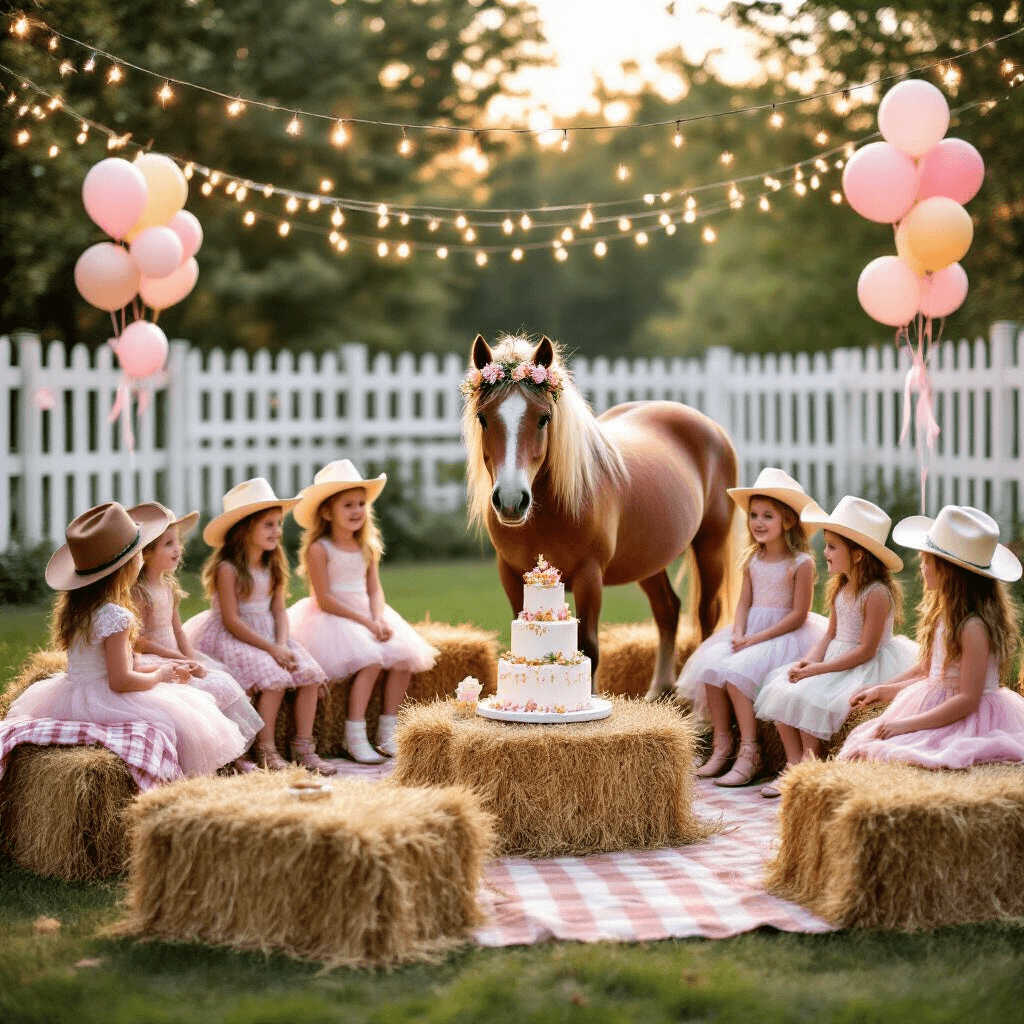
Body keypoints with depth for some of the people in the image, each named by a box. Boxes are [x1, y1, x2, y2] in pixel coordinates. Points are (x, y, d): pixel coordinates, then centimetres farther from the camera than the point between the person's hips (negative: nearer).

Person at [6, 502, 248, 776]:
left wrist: (155, 670, 17)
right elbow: (120, 681, -23)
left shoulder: (72, 607, 6)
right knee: (182, 720, -6)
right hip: (102, 704, -10)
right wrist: (159, 676, -5)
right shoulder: (115, 616, -21)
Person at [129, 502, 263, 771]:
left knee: (223, 683, -4)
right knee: (210, 689, -20)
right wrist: (180, 660, -17)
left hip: (176, 656, 9)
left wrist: (192, 659, -3)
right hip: (151, 662, -9)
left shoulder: (168, 586, 11)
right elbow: (138, 642, -18)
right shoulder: (136, 591, -17)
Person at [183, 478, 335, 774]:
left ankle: (303, 747, -4)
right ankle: (265, 751, -15)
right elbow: (232, 621, -17)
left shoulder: (273, 566, 8)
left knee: (310, 675, -12)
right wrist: (272, 649, -20)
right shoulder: (227, 569, -14)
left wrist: (282, 644, -13)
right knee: (274, 679, -28)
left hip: (268, 635, 7)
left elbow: (278, 609, 6)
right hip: (232, 639, -7)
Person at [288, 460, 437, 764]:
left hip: (367, 615, 7)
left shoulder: (367, 548, 11)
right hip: (332, 619, -7)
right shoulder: (319, 549, -10)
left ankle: (387, 733, -2)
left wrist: (379, 619, -13)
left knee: (404, 657, -12)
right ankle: (355, 737, -21)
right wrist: (365, 622, -18)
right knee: (372, 661, -28)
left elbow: (375, 590, 8)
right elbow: (325, 600, -15)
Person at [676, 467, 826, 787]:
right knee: (709, 667, -18)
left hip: (785, 635, -7)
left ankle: (749, 754, -21)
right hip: (750, 632, 7)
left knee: (736, 672, -28)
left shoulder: (801, 564, -10)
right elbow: (744, 603, 11)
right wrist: (738, 635, -10)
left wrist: (755, 639, -17)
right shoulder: (752, 560, 10)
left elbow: (798, 615, -13)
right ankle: (722, 745, -10)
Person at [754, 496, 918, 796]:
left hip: (869, 668, -9)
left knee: (807, 696, -25)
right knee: (780, 689, -6)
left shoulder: (877, 594, -20)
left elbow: (866, 651, -21)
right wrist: (808, 660, -8)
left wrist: (818, 669, -21)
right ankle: (794, 764, -4)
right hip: (836, 660, 9)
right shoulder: (840, 588, 8)